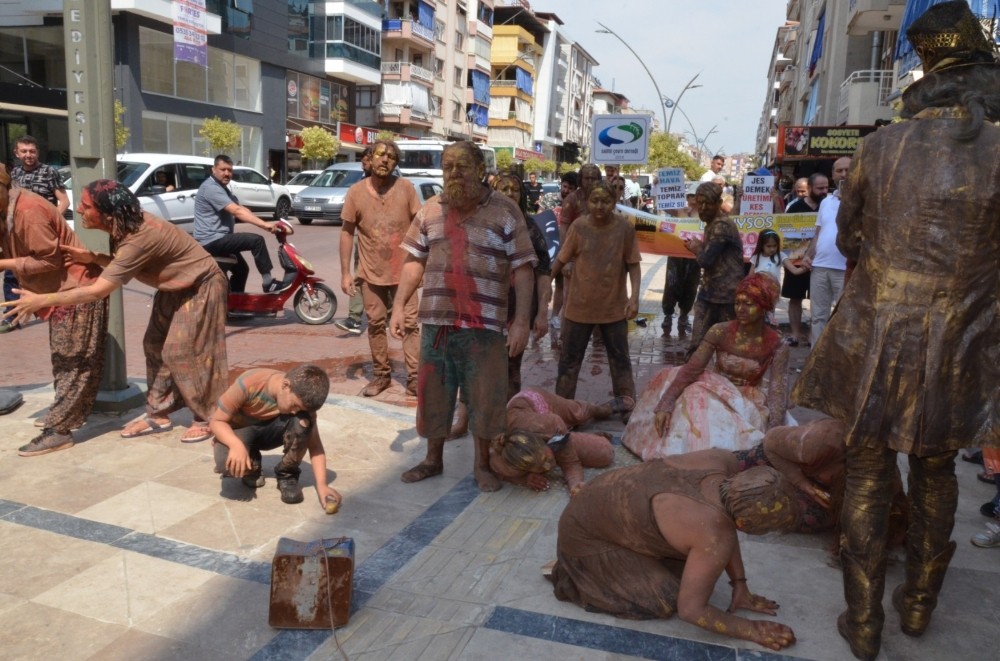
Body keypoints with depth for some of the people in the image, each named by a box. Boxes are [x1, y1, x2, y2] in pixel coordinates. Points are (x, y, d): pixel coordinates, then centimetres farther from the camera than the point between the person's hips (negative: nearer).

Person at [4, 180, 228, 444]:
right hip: (176, 287, 9)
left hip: (201, 287, -9)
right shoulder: (128, 224, -8)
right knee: (155, 346, 9)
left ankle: (207, 419, 6)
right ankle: (158, 414, 18)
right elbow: (124, 266, 6)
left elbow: (97, 291, -32)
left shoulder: (140, 239, -35)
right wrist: (92, 258, -13)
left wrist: (41, 300, -27)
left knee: (183, 352, -8)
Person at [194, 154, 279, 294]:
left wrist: (263, 223, -5)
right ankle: (268, 283, -15)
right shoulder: (211, 188, -16)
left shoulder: (223, 188, 19)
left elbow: (241, 209, 10)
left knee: (241, 269, 21)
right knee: (257, 240, -19)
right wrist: (264, 224, -34)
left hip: (217, 239, 11)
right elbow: (237, 211, -28)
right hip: (212, 240, -11)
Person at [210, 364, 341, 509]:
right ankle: (251, 467, 2)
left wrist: (321, 485, -33)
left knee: (303, 421, -31)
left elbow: (315, 445, -20)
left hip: (270, 430, 2)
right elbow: (217, 421, -24)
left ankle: (287, 475, -8)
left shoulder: (302, 398, -25)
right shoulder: (249, 384, -34)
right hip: (238, 432, -2)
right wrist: (237, 445, -44)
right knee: (228, 463, -36)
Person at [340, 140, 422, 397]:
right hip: (371, 272, 1)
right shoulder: (356, 191, -4)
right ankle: (381, 374, 24)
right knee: (376, 324, 10)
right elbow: (347, 232, 0)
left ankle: (414, 378, 8)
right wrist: (345, 272, -3)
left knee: (409, 324, 2)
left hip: (403, 271, -1)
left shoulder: (406, 187, -5)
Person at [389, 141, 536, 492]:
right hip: (436, 321, 3)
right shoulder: (430, 210, 8)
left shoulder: (504, 211, -4)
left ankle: (483, 463, 24)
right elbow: (414, 261, 11)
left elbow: (522, 269, -6)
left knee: (485, 396, 5)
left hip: (483, 324, -3)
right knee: (433, 393, 13)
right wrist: (398, 306, 4)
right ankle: (433, 458, 31)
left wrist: (521, 322, -12)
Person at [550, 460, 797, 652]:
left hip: (609, 499, 8)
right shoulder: (714, 537, -32)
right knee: (665, 602, -10)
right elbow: (690, 610, -22)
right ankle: (575, 574, 4)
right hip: (584, 532, -8)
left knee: (688, 568, 10)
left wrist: (740, 585, 8)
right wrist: (752, 630, -12)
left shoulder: (725, 478, -9)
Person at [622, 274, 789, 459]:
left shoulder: (777, 346, -15)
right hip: (715, 392, 3)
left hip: (748, 401, -2)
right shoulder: (720, 332, -14)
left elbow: (778, 391, -20)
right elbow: (692, 369, -21)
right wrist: (665, 403, -32)